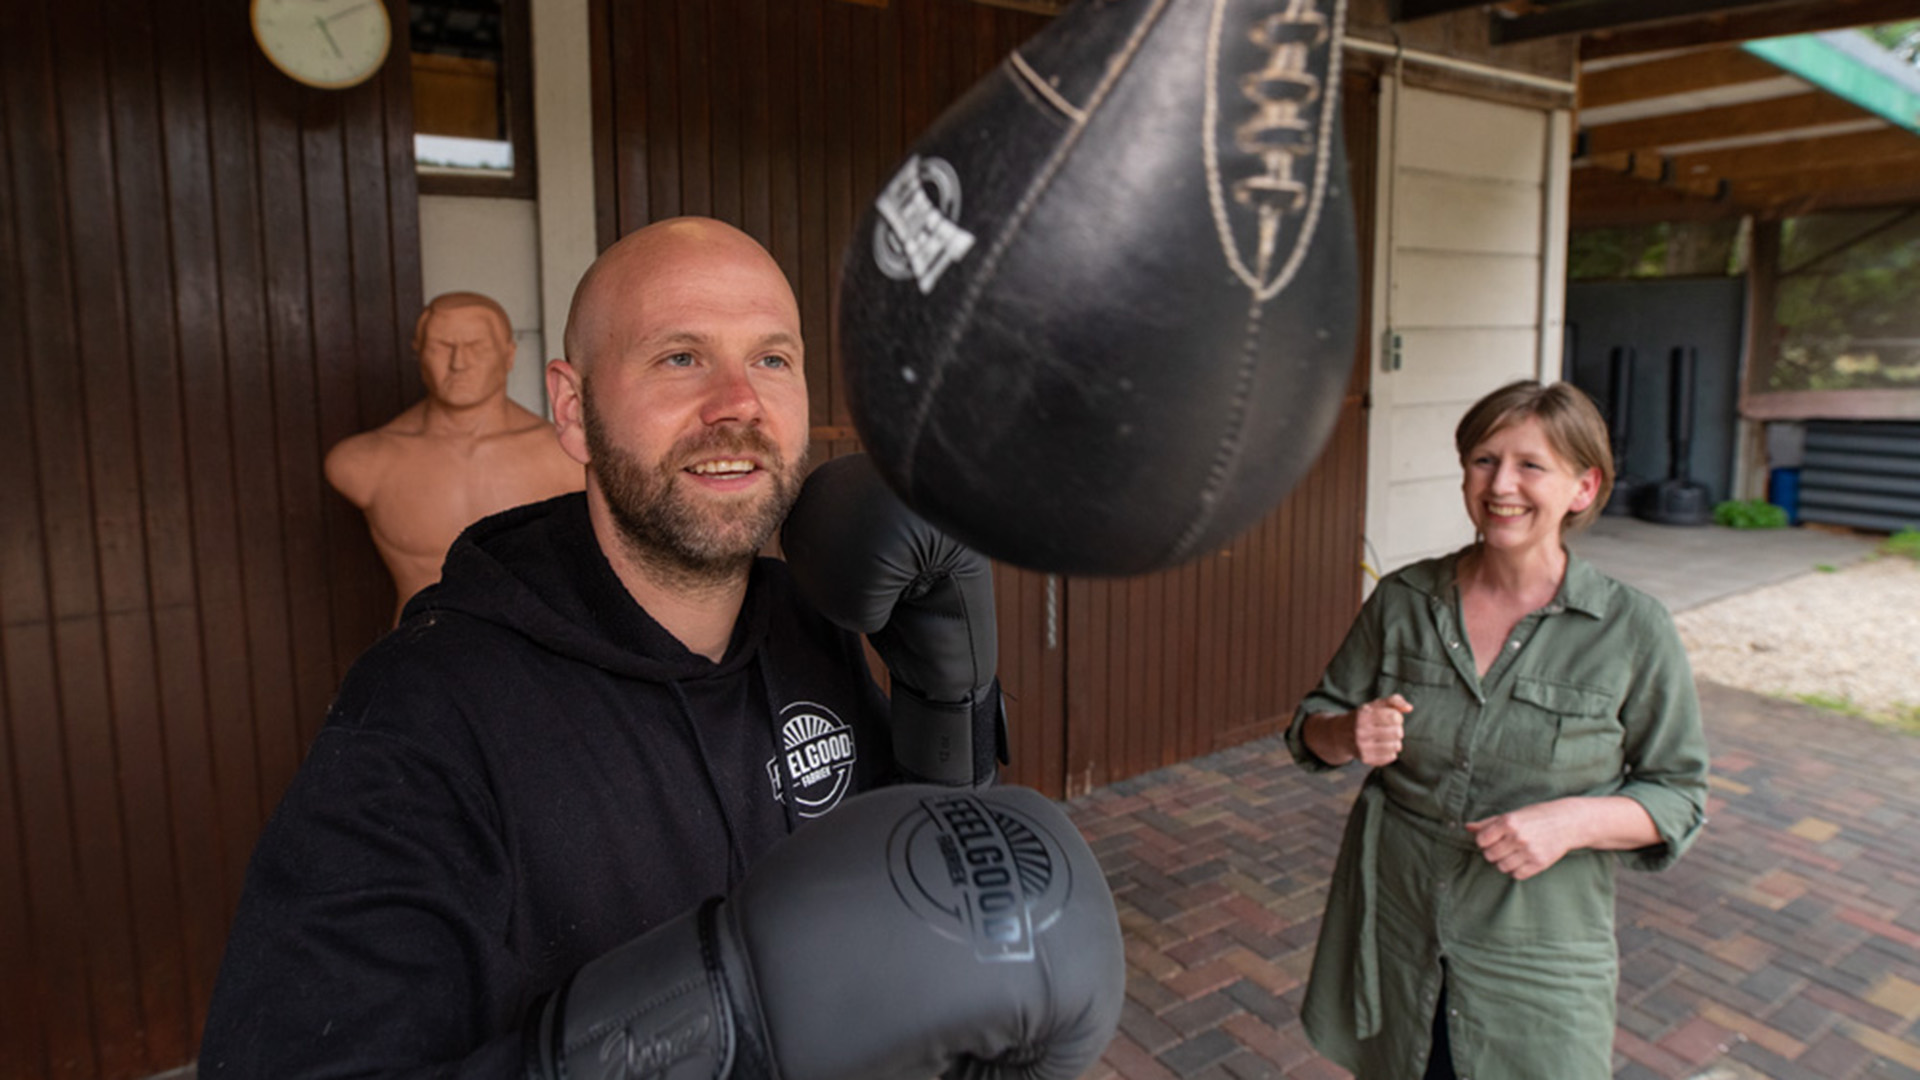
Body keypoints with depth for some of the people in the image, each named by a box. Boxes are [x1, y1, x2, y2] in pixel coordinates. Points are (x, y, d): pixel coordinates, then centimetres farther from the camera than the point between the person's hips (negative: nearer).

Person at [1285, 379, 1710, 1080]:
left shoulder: (1633, 631, -9)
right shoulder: (1403, 600, -4)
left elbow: (1678, 797, -2)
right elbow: (1313, 725, 5)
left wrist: (1573, 821, -21)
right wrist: (1349, 735, -18)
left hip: (1536, 953, -1)